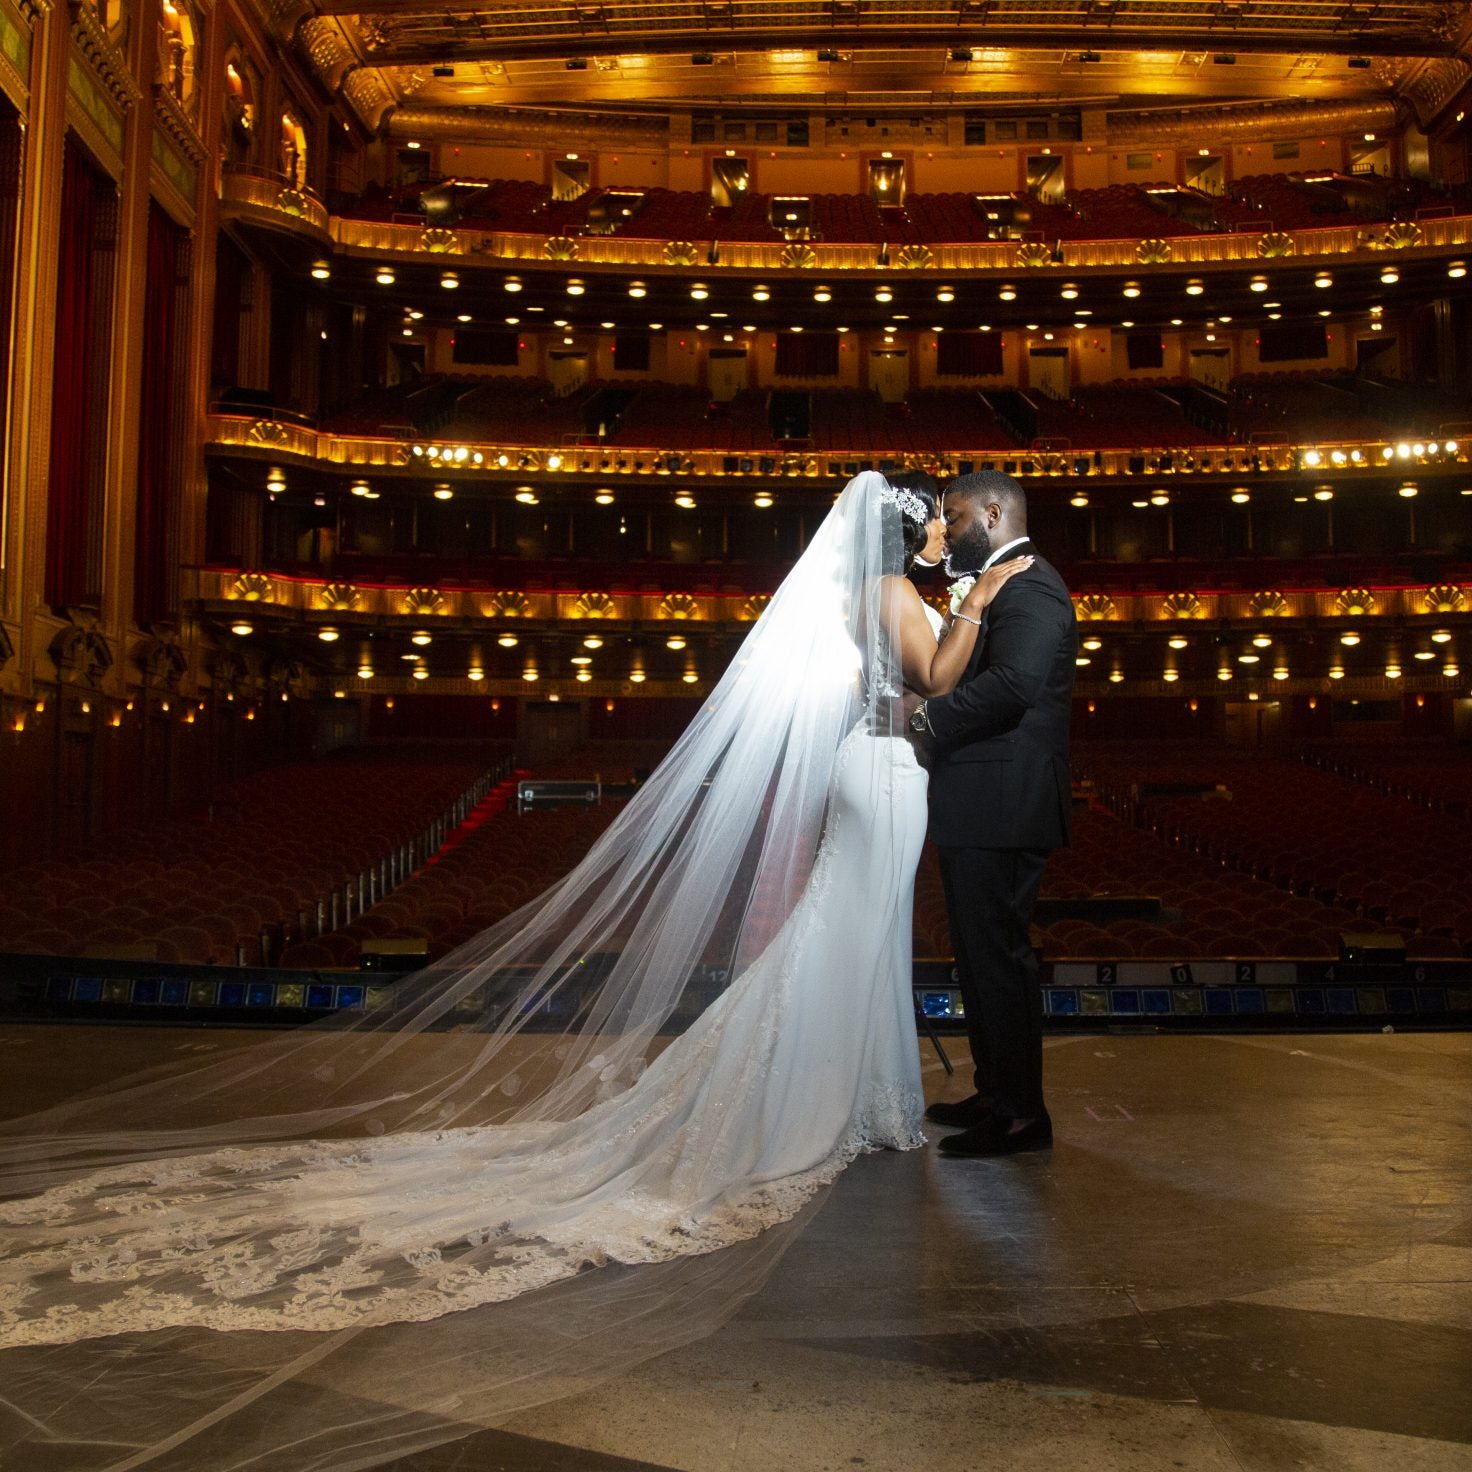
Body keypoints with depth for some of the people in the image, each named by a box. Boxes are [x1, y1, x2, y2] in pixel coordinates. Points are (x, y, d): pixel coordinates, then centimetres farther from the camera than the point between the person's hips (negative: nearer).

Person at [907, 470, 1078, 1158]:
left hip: (999, 809, -11)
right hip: (987, 811, 11)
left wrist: (927, 711, -19)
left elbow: (1014, 681, -27)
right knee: (985, 954, 17)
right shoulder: (1004, 584, 22)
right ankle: (997, 1093, 29)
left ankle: (1020, 1114, 6)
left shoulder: (1027, 585, -12)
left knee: (996, 956, -4)